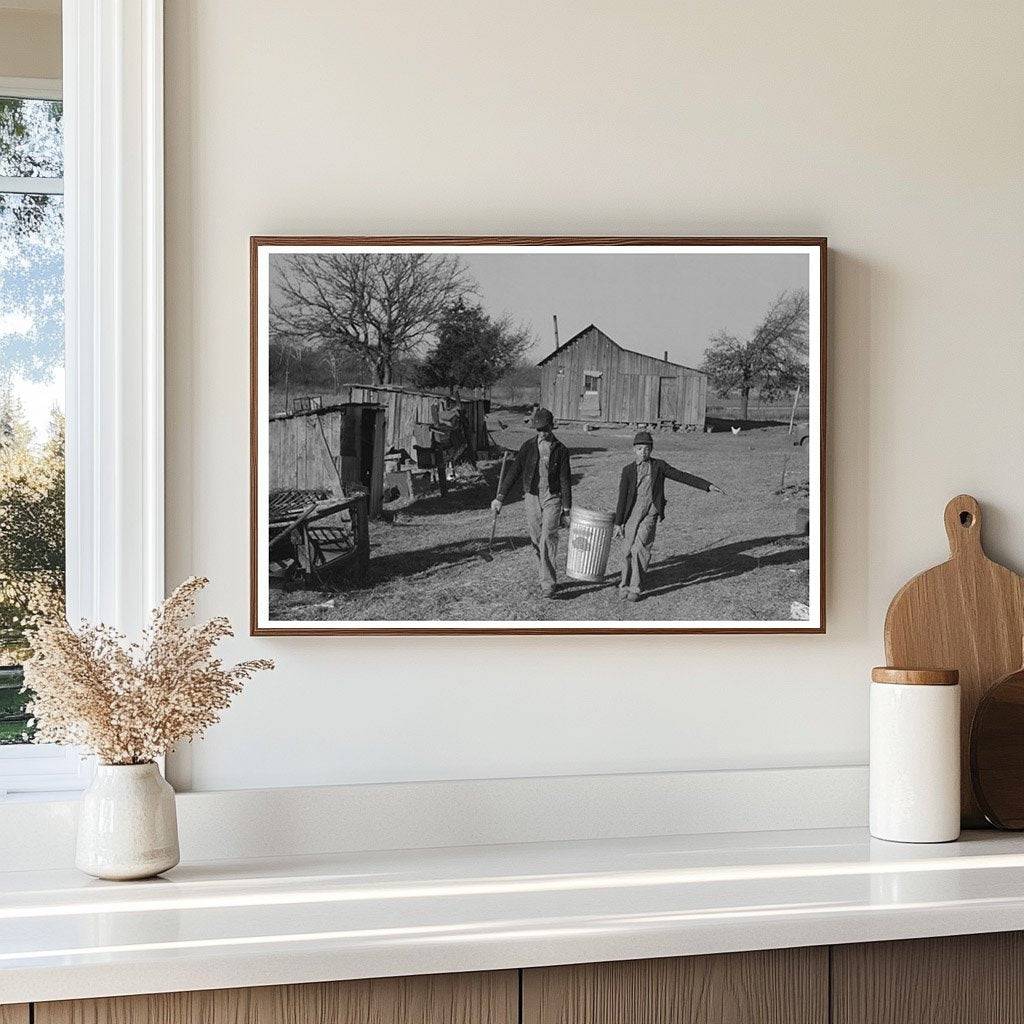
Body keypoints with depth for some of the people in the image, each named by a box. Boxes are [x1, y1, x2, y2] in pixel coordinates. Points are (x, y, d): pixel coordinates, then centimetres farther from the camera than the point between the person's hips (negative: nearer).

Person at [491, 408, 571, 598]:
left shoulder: (560, 450, -1)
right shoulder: (528, 447, 3)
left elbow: (565, 480, 1)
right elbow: (514, 472, 2)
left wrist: (566, 508, -2)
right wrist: (500, 498, -4)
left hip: (552, 498, -3)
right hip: (532, 498, 3)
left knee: (547, 538, -15)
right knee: (536, 541, 6)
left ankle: (548, 583, -14)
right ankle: (546, 577, 20)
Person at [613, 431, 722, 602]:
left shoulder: (659, 466, 7)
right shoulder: (628, 471, 5)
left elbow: (682, 476, 7)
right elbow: (622, 498, 4)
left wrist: (708, 485, 2)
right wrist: (618, 523, 2)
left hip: (650, 513, -1)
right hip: (632, 514, 1)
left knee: (640, 548, -14)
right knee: (628, 551, 2)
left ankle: (635, 588, -8)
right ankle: (625, 583, 23)